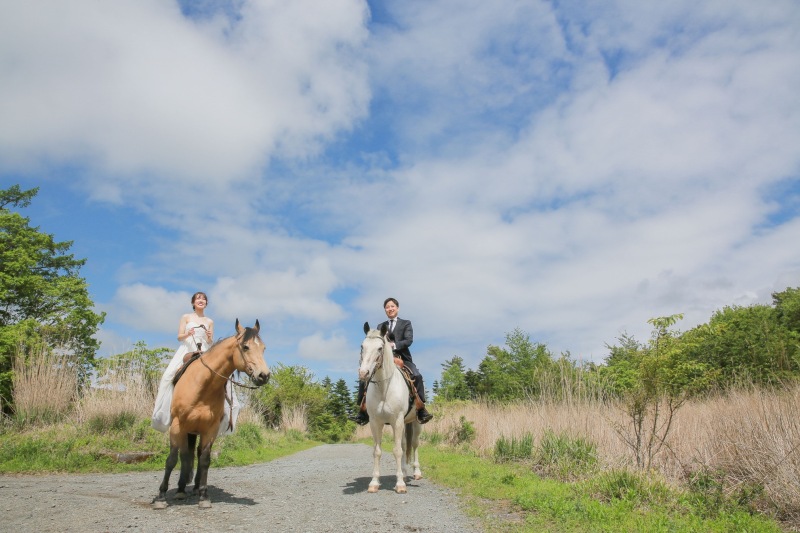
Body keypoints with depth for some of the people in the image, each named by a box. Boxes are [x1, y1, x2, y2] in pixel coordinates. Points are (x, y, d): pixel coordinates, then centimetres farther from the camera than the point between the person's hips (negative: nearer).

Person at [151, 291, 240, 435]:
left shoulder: (209, 322, 15)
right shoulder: (186, 317, 10)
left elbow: (210, 342, 13)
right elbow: (179, 336, 6)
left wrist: (209, 337, -8)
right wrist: (188, 334, -15)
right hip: (186, 350, -1)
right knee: (171, 375, -24)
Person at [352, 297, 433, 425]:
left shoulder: (406, 323, 13)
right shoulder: (381, 326, 22)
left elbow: (409, 340, -3)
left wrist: (395, 345, -21)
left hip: (402, 358, -3)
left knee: (417, 376, -30)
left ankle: (421, 410, -24)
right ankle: (363, 412, -10)